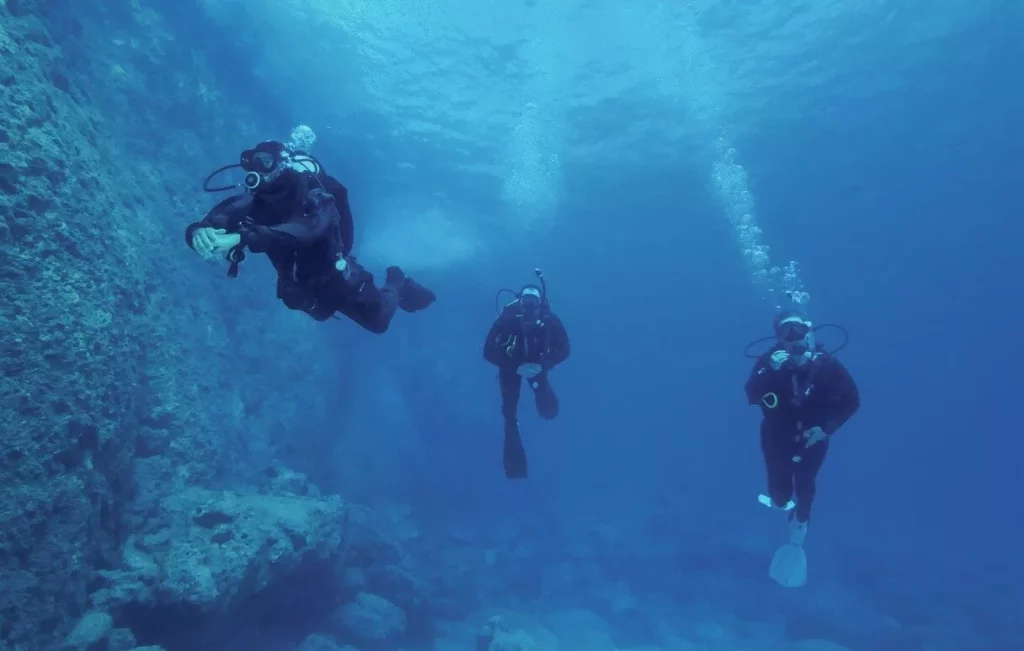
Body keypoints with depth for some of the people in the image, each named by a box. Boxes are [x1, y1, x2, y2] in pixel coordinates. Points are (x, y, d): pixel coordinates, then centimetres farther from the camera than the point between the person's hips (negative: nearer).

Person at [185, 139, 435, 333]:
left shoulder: (313, 195, -32)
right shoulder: (251, 202, -17)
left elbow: (307, 229, -53)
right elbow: (210, 223, -29)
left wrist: (240, 238, -64)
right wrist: (200, 232, -57)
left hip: (334, 277, -6)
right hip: (304, 288, 6)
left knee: (378, 321, 0)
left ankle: (396, 285, 34)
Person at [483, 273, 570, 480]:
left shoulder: (550, 321, -31)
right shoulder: (506, 319, -34)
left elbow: (564, 350, -18)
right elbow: (489, 352, -28)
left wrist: (543, 366, -33)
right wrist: (517, 368, -37)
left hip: (536, 366, 1)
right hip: (512, 366, -1)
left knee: (549, 410, 1)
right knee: (510, 414, -2)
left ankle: (540, 390, 37)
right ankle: (515, 462, 15)